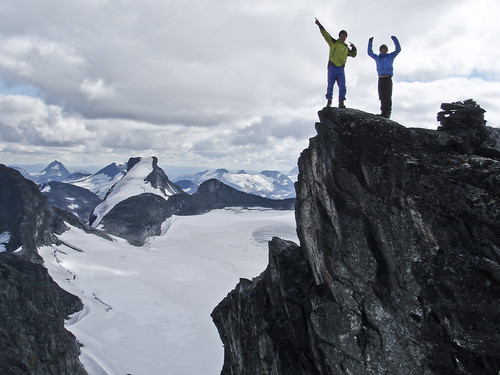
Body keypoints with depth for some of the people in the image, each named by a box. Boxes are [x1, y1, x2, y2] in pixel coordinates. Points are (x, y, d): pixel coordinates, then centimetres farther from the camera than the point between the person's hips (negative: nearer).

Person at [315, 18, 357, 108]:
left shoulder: (346, 48, 23)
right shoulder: (333, 42, 11)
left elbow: (353, 54, 31)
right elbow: (325, 34, 3)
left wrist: (354, 48, 11)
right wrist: (319, 25, -7)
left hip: (341, 68, 3)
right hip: (332, 67, -3)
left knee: (342, 86, -8)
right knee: (330, 85, -6)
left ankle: (341, 103, -7)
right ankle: (329, 101, 2)